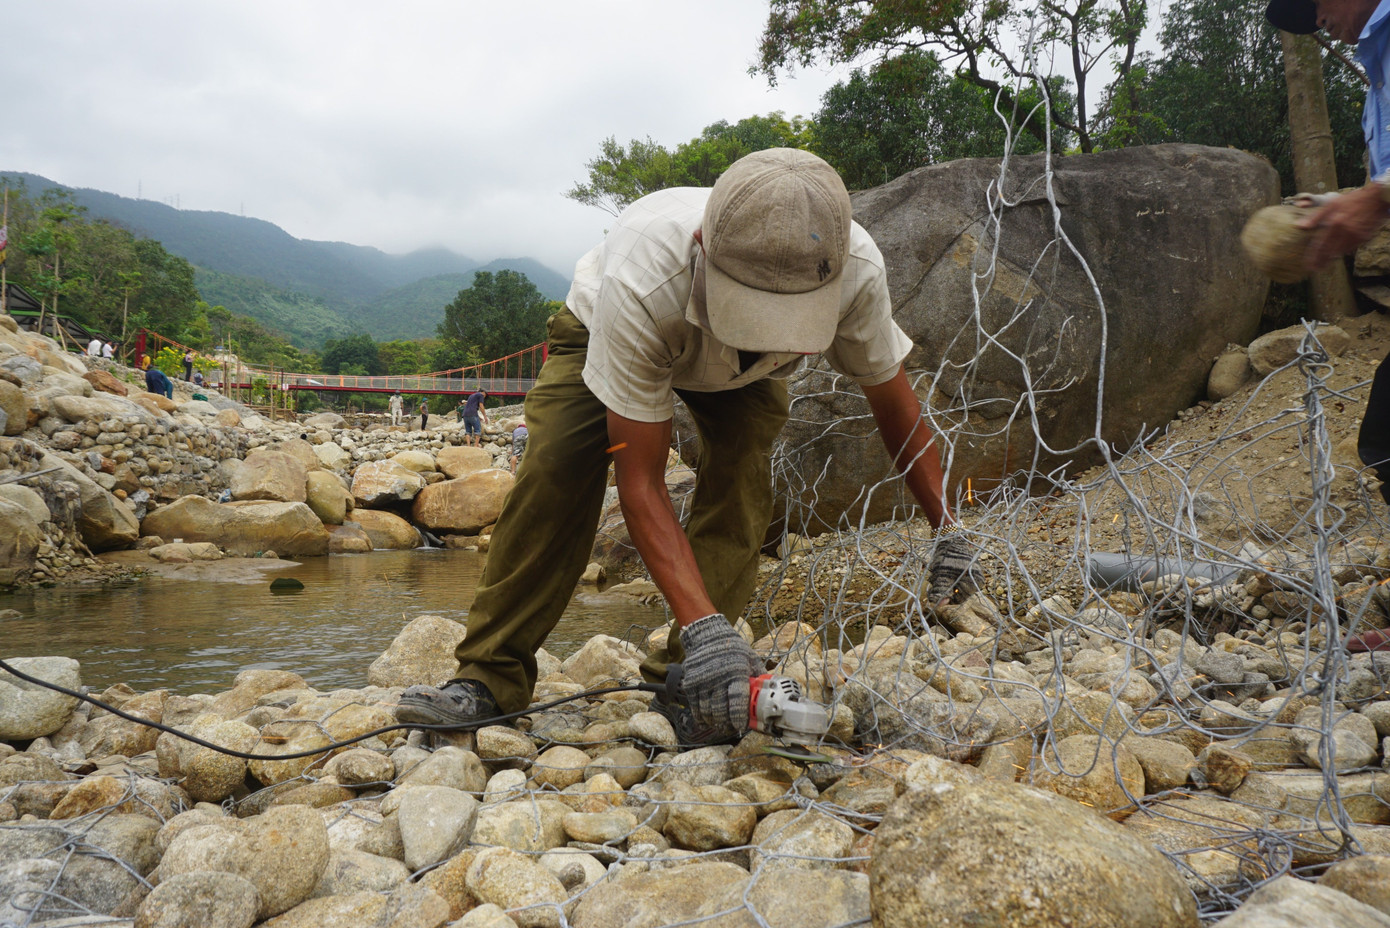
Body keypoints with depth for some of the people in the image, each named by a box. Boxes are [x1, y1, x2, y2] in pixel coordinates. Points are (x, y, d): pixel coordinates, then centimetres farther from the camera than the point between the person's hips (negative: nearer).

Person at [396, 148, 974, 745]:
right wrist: (703, 626, -49)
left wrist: (946, 529, -12)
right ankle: (491, 679, -9)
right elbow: (640, 481, -41)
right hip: (603, 331, -2)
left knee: (741, 477, -22)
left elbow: (895, 403, -16)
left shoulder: (856, 270, -38)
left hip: (741, 373, 2)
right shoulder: (638, 284, -47)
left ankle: (683, 682, -12)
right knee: (555, 472, -21)